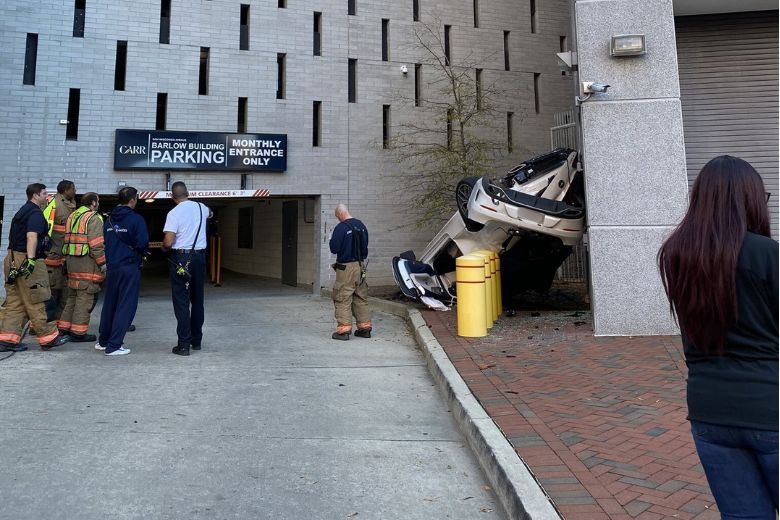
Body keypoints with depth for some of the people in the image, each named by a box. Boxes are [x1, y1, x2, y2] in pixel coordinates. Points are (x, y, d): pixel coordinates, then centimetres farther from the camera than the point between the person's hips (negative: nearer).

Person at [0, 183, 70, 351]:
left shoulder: (22, 211, 21)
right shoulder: (36, 213, -11)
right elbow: (31, 236, -25)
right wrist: (30, 260, -32)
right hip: (27, 259, -10)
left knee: (15, 301, 10)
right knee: (35, 302, -4)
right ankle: (48, 337, 3)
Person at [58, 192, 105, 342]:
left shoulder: (73, 216, 17)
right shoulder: (93, 218, -10)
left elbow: (68, 239, 18)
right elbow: (96, 244, -18)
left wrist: (68, 261, 20)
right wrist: (102, 262, -13)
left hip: (71, 260, 9)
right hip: (87, 262, -9)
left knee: (73, 295, 18)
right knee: (85, 296, -4)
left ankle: (64, 327, 23)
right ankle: (78, 332, -2)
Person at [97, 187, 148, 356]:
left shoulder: (109, 220, 10)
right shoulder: (136, 219, -10)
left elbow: (104, 242, 12)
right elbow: (143, 244, -15)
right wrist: (143, 253, 6)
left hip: (111, 267, 7)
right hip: (130, 267, -7)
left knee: (109, 304, 18)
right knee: (125, 307, 0)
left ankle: (103, 341, 30)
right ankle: (114, 346, 0)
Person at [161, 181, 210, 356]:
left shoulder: (174, 213, -11)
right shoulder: (201, 208, 4)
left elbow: (168, 242, -17)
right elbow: (210, 213, 31)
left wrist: (164, 248, 4)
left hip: (180, 258, -5)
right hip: (200, 256, 5)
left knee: (181, 301, -1)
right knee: (197, 299, 14)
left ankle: (183, 344, -1)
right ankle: (196, 340, 22)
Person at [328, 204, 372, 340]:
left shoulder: (340, 228, -15)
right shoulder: (361, 225, 7)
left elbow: (334, 248, -15)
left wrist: (332, 239, 4)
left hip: (346, 267, -7)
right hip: (360, 266, 7)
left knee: (343, 299, -1)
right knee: (361, 298, 14)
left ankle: (344, 329, -2)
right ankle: (365, 327, 19)